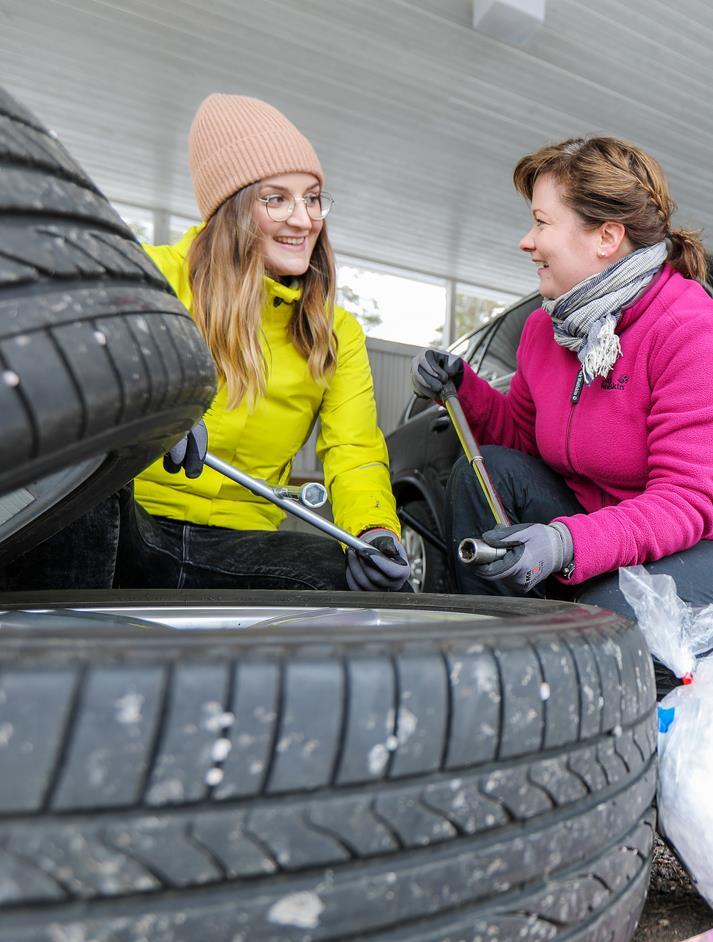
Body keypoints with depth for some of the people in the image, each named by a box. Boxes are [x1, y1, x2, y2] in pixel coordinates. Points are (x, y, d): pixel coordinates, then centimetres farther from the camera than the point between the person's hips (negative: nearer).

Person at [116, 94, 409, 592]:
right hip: (124, 520, -2)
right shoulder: (156, 275, 1)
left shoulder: (338, 332, 13)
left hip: (239, 543, 3)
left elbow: (354, 451, 2)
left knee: (382, 579, -23)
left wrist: (377, 529, -19)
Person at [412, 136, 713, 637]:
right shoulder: (544, 326, 3)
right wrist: (461, 387, -4)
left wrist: (567, 543, -38)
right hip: (590, 523, 7)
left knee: (611, 617, -33)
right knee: (486, 470, -11)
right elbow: (521, 435, 14)